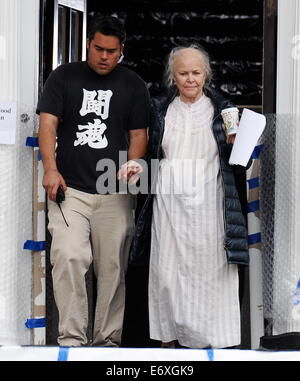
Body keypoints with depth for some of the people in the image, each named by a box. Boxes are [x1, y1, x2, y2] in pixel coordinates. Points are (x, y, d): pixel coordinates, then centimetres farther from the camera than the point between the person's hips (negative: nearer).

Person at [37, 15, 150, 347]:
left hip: (115, 194, 2)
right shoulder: (64, 77, 5)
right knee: (68, 257, -16)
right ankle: (71, 340, -13)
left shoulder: (133, 85, 9)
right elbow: (48, 123, -3)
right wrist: (50, 168, -18)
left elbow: (138, 134, 8)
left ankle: (107, 339, 13)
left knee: (113, 267, 3)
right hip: (69, 189, -1)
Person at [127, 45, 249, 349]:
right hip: (169, 201, 2)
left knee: (209, 271, -3)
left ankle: (212, 340, 6)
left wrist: (233, 142, -12)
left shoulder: (221, 109, 6)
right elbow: (151, 153, 18)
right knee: (167, 270, 1)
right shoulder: (161, 109, 10)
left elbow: (236, 163, 7)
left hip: (208, 201, -1)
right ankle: (169, 336, 11)